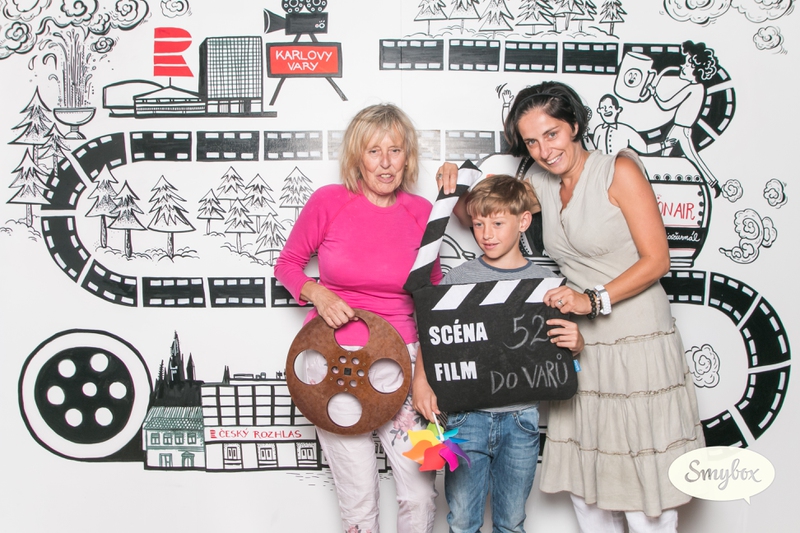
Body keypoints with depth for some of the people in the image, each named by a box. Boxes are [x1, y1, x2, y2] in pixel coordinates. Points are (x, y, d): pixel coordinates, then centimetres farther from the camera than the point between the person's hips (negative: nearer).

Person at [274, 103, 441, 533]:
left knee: (421, 497, 3)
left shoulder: (421, 212, 0)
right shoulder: (328, 201, -6)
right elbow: (287, 263, 7)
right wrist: (316, 293, -14)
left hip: (399, 360, 2)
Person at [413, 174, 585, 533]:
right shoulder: (460, 277, 0)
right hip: (466, 413, 0)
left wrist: (576, 342, -14)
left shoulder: (544, 281, 2)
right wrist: (420, 381, -13)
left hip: (520, 418, 1)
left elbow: (564, 344, 9)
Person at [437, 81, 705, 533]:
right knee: (585, 492, 13)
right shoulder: (542, 182, 8)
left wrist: (595, 300, -22)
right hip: (580, 347, 6)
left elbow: (657, 259, -12)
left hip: (637, 344, -6)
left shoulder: (619, 170, -9)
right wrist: (458, 189, -1)